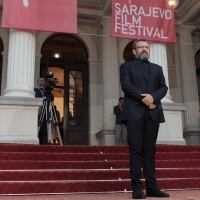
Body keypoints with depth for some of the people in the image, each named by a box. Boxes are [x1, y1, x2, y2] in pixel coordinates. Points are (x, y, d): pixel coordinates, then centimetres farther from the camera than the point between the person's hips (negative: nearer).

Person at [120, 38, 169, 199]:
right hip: (134, 112, -3)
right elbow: (126, 85, -4)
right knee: (136, 150, -6)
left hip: (153, 113, 3)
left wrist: (153, 97, -12)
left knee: (150, 151, 3)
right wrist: (143, 98, -13)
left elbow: (163, 87, 8)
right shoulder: (127, 66, 13)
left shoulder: (157, 68, 22)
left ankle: (151, 187, 5)